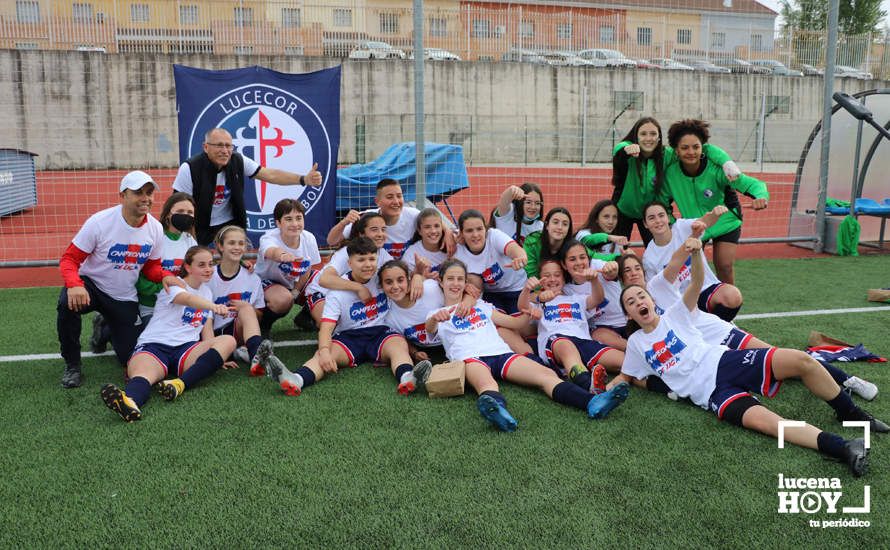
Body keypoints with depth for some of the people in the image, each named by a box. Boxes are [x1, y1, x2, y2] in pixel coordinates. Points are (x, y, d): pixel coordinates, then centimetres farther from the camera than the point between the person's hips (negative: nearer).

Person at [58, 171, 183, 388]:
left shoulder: (155, 228, -9)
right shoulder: (99, 222, -21)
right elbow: (69, 259, -18)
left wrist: (165, 276, -20)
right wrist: (74, 285, -39)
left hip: (125, 298, 3)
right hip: (91, 285, -3)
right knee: (68, 303, -39)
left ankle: (105, 329, 39)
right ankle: (72, 365, -14)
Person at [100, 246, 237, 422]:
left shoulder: (207, 291, 22)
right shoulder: (173, 284, 2)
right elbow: (187, 298, -23)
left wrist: (215, 358, 6)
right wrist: (213, 306, -44)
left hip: (186, 349, 5)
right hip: (154, 345, -5)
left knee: (228, 341, -23)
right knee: (143, 373, -38)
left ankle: (180, 384, -42)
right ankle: (130, 402, -73)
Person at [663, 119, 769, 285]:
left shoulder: (716, 169, -30)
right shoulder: (670, 173, -21)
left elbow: (752, 184, -31)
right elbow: (662, 201, -4)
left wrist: (760, 196, -52)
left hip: (725, 223, -2)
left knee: (724, 266, -9)